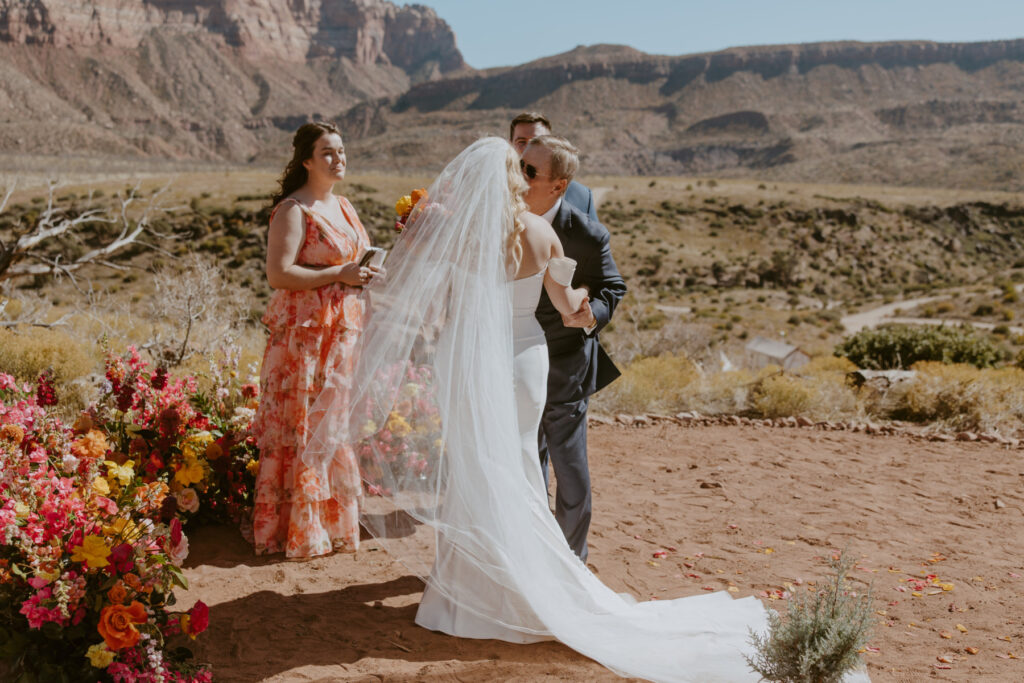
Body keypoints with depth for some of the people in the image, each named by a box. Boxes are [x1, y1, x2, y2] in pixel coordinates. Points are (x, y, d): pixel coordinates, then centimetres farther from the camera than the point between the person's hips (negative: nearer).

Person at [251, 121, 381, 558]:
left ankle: (333, 523, 24)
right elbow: (278, 274, -19)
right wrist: (338, 275, -19)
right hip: (305, 334, -8)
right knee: (304, 428, -3)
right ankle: (298, 532, 8)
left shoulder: (343, 207, 16)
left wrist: (365, 274, 6)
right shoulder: (293, 210, -10)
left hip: (342, 333, 8)